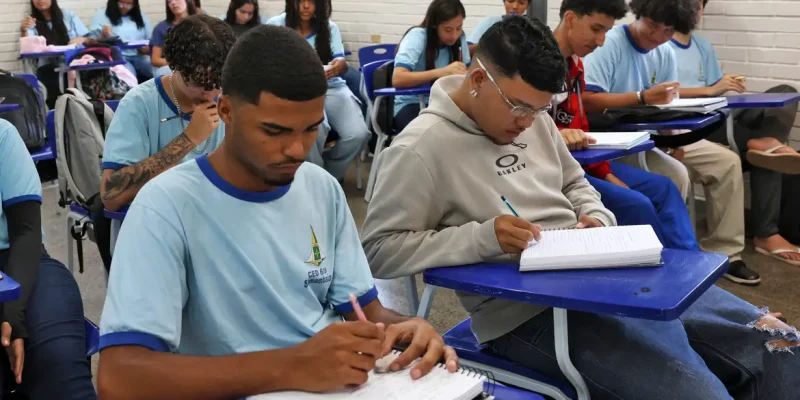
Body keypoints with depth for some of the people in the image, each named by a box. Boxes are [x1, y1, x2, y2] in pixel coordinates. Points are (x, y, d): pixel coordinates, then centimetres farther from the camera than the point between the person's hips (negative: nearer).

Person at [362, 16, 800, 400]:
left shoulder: (533, 117, 10)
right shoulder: (421, 149, -13)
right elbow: (378, 250, -14)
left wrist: (595, 219, 1)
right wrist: (482, 237, -24)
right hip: (527, 312, -7)